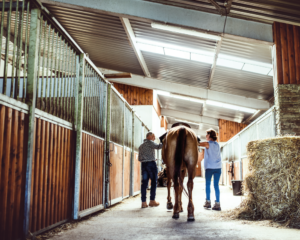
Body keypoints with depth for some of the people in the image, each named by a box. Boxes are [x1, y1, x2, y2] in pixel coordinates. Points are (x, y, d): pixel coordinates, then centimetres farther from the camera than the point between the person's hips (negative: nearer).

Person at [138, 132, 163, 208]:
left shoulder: (141, 145, 22)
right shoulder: (149, 142, -1)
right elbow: (158, 146, -19)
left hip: (143, 164, 7)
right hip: (151, 163, -7)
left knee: (144, 182, 4)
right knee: (154, 182, 2)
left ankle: (143, 202, 1)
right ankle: (152, 201, 4)